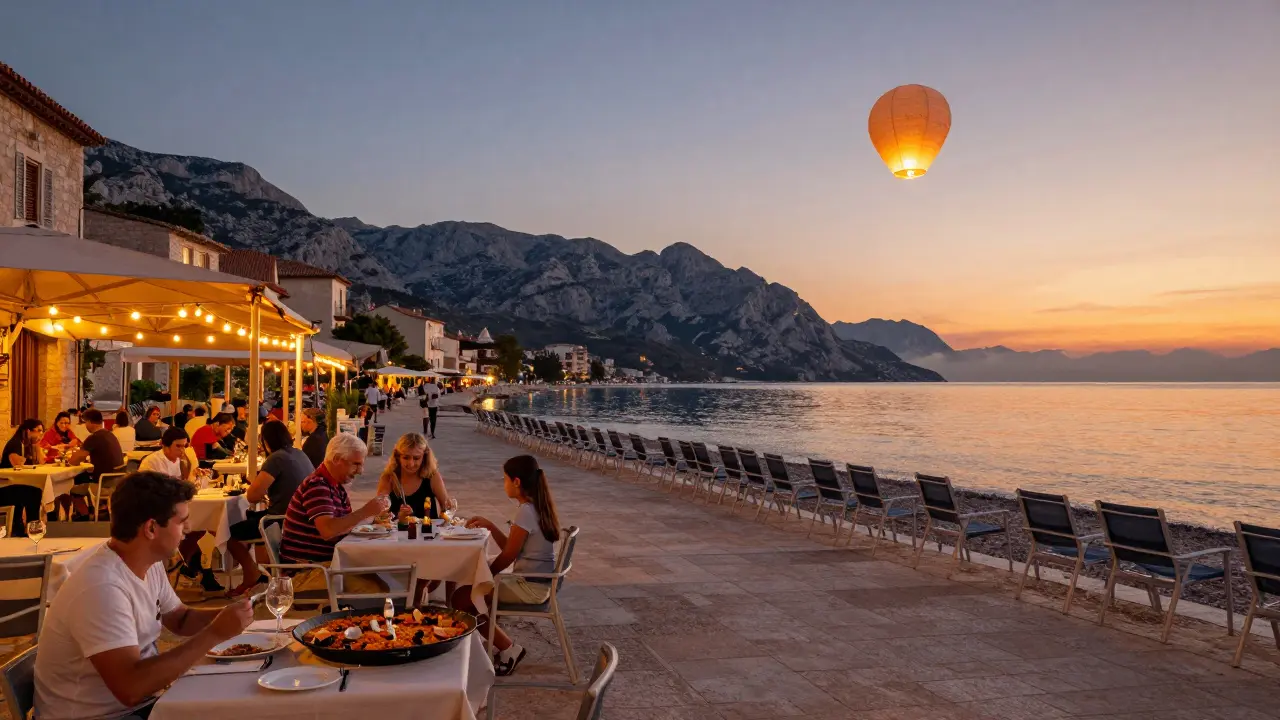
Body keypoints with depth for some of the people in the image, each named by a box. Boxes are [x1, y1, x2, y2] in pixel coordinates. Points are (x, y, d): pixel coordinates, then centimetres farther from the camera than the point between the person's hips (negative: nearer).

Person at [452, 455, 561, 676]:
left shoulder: (525, 511, -20)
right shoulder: (538, 507, 9)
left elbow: (507, 556, -15)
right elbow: (511, 547, 14)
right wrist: (489, 525, 7)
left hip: (529, 588, -10)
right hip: (538, 583, 10)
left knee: (461, 598, -9)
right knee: (471, 590, 20)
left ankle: (508, 649, 1)